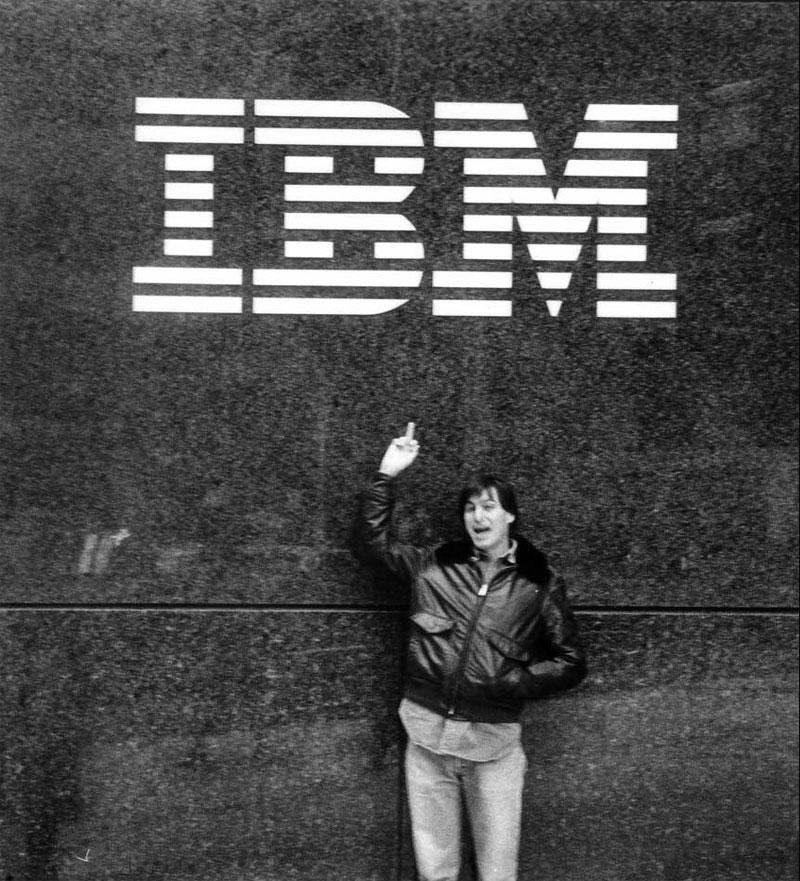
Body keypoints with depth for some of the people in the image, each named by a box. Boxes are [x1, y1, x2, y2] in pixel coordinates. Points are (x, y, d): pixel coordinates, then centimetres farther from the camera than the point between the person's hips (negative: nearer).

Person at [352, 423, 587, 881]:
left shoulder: (540, 584, 3)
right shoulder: (434, 566, 8)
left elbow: (571, 662, 5)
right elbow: (371, 541, 13)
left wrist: (517, 681, -10)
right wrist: (387, 477, 5)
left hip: (494, 740, -2)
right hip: (427, 732, 2)